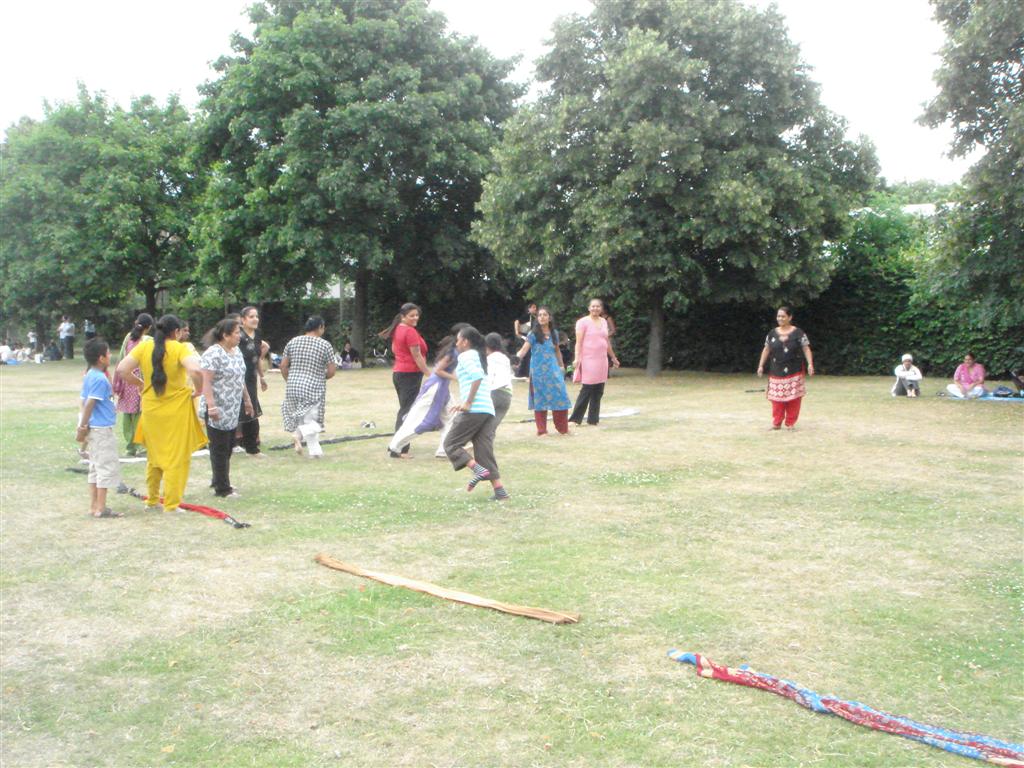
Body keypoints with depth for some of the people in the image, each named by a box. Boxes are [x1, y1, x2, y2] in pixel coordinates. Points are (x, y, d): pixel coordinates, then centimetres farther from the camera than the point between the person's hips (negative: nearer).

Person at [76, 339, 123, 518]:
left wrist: (83, 426, 16)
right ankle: (101, 508, -1)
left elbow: (84, 402, 14)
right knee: (107, 467, -3)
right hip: (102, 429, -10)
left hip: (94, 429, 10)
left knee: (96, 467, 14)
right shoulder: (100, 379, -17)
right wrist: (82, 427, -16)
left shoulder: (89, 376, 11)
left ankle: (94, 506, 18)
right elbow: (89, 404, -20)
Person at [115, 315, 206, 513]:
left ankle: (152, 500, 31)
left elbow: (121, 369, -5)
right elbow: (195, 371, -28)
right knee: (176, 458, 6)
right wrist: (198, 389, -11)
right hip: (176, 409, -4)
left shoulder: (144, 347, -1)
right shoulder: (179, 349, -12)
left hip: (151, 408, 5)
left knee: (154, 456, 21)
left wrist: (140, 383, 10)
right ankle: (171, 504, 7)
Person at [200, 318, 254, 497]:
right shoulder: (213, 354, -17)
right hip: (218, 411, -9)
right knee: (219, 449, -1)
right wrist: (211, 406, -29)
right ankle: (222, 488, 6)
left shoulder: (237, 351, 11)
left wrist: (247, 400, 23)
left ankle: (220, 481, 26)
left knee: (228, 447, 15)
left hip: (233, 410, 9)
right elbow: (206, 382, -22)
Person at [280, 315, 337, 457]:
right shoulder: (325, 345, -6)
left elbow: (283, 366, 5)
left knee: (301, 418, 17)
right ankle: (299, 433, -18)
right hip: (314, 388, -4)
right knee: (312, 422, 8)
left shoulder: (293, 342, 4)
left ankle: (315, 451, 9)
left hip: (294, 387, 4)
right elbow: (331, 372, -6)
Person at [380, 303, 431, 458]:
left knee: (403, 411, 17)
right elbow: (417, 356, -17)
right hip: (410, 374, -10)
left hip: (398, 373, 10)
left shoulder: (398, 330, 13)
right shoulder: (410, 331, -15)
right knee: (407, 412, -6)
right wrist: (429, 374, -14)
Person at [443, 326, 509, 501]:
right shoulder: (479, 357, 25)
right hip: (488, 410, 8)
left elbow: (477, 376, -19)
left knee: (451, 444, 3)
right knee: (485, 451, 6)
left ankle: (479, 470, -14)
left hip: (474, 410, -8)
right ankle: (500, 491, -1)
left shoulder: (466, 356, -2)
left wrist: (468, 403, -17)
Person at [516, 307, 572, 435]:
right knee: (540, 399, 3)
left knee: (559, 397, 1)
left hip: (553, 370, 3)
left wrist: (562, 365, 20)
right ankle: (541, 430, 10)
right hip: (539, 371, -3)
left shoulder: (554, 333, 7)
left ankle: (562, 428, 15)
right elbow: (524, 350, -15)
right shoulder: (533, 334, -5)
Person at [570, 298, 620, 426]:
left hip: (602, 360, 6)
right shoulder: (583, 322, -5)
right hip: (588, 360, -6)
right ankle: (575, 418, 1)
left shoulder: (604, 322, 13)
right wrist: (577, 358, -22)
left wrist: (613, 357, 25)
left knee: (598, 392, 7)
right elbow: (579, 342, -10)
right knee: (587, 390, -7)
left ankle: (593, 420, 14)